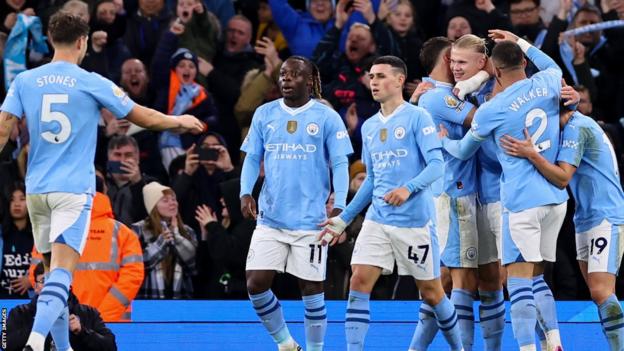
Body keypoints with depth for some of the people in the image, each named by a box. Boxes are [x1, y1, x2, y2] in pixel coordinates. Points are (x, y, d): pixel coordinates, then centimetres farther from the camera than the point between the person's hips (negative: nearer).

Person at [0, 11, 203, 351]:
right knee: (61, 272, -14)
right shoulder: (92, 83, -3)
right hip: (73, 189, -4)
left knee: (54, 271, 17)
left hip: (36, 188, 4)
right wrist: (180, 121, 24)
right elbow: (142, 117, 6)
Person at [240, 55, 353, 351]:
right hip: (270, 217, 3)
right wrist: (245, 193, -8)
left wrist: (339, 206, -16)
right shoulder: (264, 114, 7)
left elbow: (340, 165, -3)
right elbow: (252, 158, 9)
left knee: (311, 287, 1)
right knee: (256, 283, -4)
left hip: (311, 219, -3)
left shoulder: (327, 117, -2)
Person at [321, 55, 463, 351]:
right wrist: (343, 219, 18)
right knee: (359, 282, -11)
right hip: (377, 220, 5)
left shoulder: (417, 118, -6)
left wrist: (409, 188, -31)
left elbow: (436, 165, -14)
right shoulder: (369, 127, 14)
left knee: (430, 292, 5)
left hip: (415, 221, -5)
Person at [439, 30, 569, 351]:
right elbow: (554, 67, 30)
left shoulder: (490, 111, -8)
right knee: (537, 278, 15)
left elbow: (463, 151, 11)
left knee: (520, 282, -6)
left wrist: (442, 140, 32)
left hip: (521, 201, -6)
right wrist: (520, 43, 33)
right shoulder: (547, 83, 1)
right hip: (556, 199, 6)